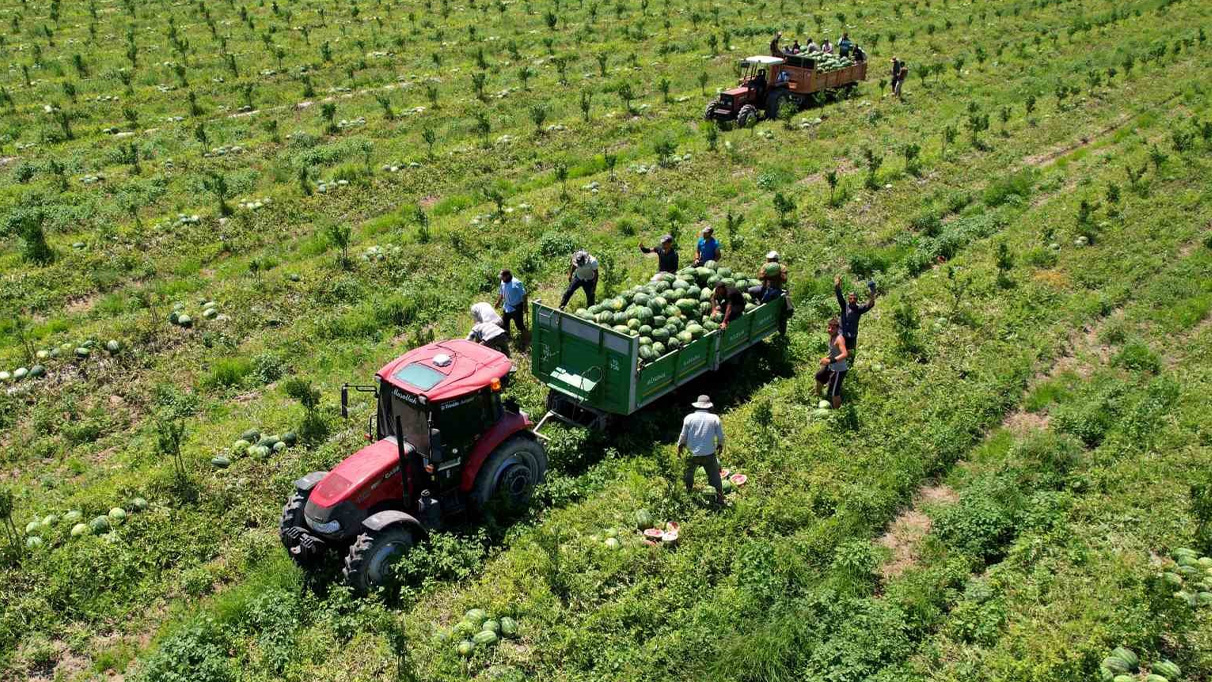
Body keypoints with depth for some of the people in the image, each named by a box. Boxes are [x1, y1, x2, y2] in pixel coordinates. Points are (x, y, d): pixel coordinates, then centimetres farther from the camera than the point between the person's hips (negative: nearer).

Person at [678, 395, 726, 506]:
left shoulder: (689, 418, -5)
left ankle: (687, 496, 33)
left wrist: (680, 447, 17)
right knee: (714, 477, 12)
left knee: (688, 476, 22)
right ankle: (720, 500, 15)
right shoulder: (714, 418, -5)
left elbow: (683, 436, -1)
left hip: (692, 454, 0)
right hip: (709, 454, 0)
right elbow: (720, 436, 0)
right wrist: (720, 446, 20)